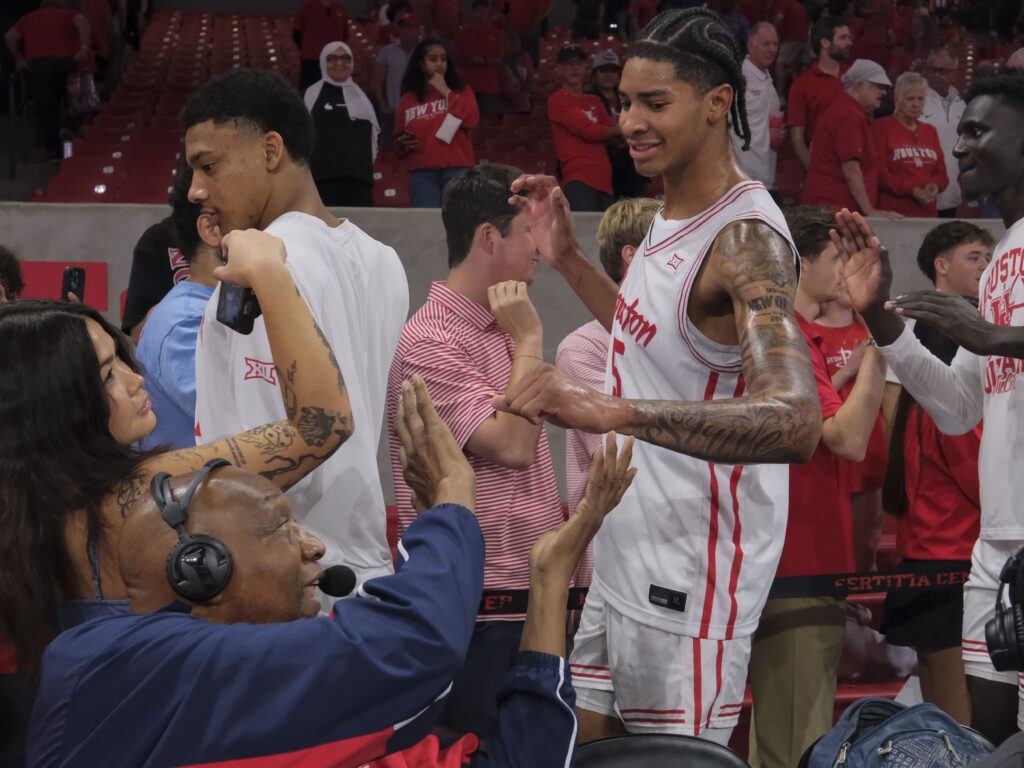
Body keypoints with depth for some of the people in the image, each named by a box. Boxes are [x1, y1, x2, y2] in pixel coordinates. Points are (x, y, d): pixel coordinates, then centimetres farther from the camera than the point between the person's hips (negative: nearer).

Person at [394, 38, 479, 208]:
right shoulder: (409, 99, 13)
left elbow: (472, 120, -8)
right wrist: (403, 143, -2)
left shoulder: (460, 90, 10)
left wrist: (446, 92, -6)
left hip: (457, 170, -2)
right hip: (422, 173, 2)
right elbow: (399, 137, 21)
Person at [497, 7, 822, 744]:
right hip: (626, 554, 9)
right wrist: (569, 259, 15)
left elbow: (795, 423, -38)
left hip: (691, 575, -9)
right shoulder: (672, 215, 6)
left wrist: (612, 409, -48)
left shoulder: (747, 239, -22)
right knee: (588, 745, 17)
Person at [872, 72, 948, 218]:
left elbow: (941, 172, 15)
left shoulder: (930, 131, 18)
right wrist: (912, 190, -17)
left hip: (927, 213, 6)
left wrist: (934, 186, -8)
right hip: (894, 213, -5)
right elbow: (879, 173, -9)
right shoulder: (881, 128, -1)